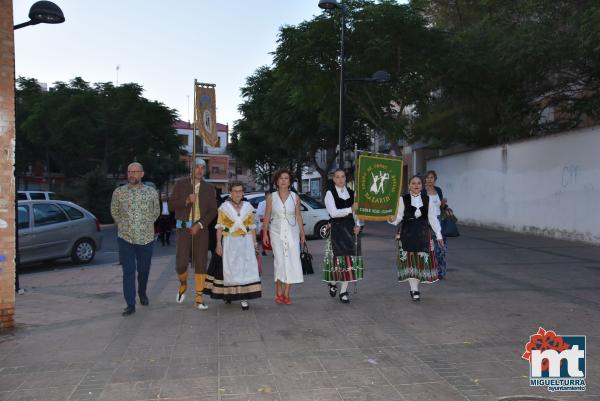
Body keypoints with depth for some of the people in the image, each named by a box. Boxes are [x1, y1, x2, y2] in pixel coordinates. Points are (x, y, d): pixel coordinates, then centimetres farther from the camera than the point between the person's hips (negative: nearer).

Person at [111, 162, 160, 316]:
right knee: (128, 272, -3)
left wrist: (146, 225, 11)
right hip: (125, 239, -1)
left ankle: (142, 293, 39)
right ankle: (130, 304, 2)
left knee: (144, 270, 12)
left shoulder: (151, 192, 1)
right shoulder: (119, 192, 0)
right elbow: (114, 212, 13)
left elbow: (156, 212, 13)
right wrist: (125, 226, 11)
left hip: (146, 238, 1)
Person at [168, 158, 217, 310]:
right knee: (181, 264, -8)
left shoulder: (209, 188, 4)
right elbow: (171, 205, -3)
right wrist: (186, 201, -20)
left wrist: (199, 225, -13)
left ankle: (199, 299, 5)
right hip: (183, 228, -1)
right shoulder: (180, 184, 1)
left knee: (201, 264, -2)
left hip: (201, 228, 1)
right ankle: (183, 284, 25)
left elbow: (212, 211, 0)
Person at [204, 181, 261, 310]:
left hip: (246, 242, 1)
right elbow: (219, 227, -2)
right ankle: (228, 293, 28)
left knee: (246, 268, -5)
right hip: (229, 243, -1)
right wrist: (218, 244, -10)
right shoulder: (224, 207, 0)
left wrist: (255, 243, 4)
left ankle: (244, 298, -2)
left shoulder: (248, 207, 6)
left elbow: (252, 227, 8)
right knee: (229, 269, 6)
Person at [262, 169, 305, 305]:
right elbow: (267, 216, 4)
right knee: (280, 261, -8)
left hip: (292, 232, 1)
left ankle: (286, 293, 6)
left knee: (292, 262, -4)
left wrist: (302, 233, 6)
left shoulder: (295, 197, 4)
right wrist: (265, 233, -1)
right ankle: (279, 292, 6)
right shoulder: (271, 197, 2)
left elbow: (298, 216, 8)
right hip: (277, 232, -1)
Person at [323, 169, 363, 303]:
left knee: (350, 258, 2)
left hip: (350, 228, 4)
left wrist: (357, 225, -1)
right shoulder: (330, 193, -4)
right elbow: (333, 213, -15)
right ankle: (332, 282, 25)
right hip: (337, 228, -4)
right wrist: (350, 209, -22)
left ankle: (344, 291, 10)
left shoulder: (351, 192, 10)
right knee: (339, 257, -3)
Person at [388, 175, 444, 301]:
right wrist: (393, 219, -27)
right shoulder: (402, 199, 0)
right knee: (409, 260, -3)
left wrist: (438, 234, 7)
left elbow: (432, 218, 8)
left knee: (422, 260, 3)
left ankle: (415, 287, 18)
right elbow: (399, 216, -5)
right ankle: (414, 289, 4)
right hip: (407, 232, -2)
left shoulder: (427, 200, 6)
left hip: (423, 233, 2)